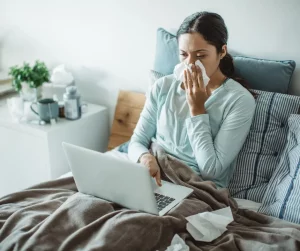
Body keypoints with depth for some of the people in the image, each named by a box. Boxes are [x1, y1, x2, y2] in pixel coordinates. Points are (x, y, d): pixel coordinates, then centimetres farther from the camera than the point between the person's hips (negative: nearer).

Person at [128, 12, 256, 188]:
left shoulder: (240, 100, -9)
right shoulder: (163, 86, 3)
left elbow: (211, 170, -13)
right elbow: (137, 141, 4)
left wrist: (197, 109, -13)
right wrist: (145, 158, -18)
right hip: (153, 177, 4)